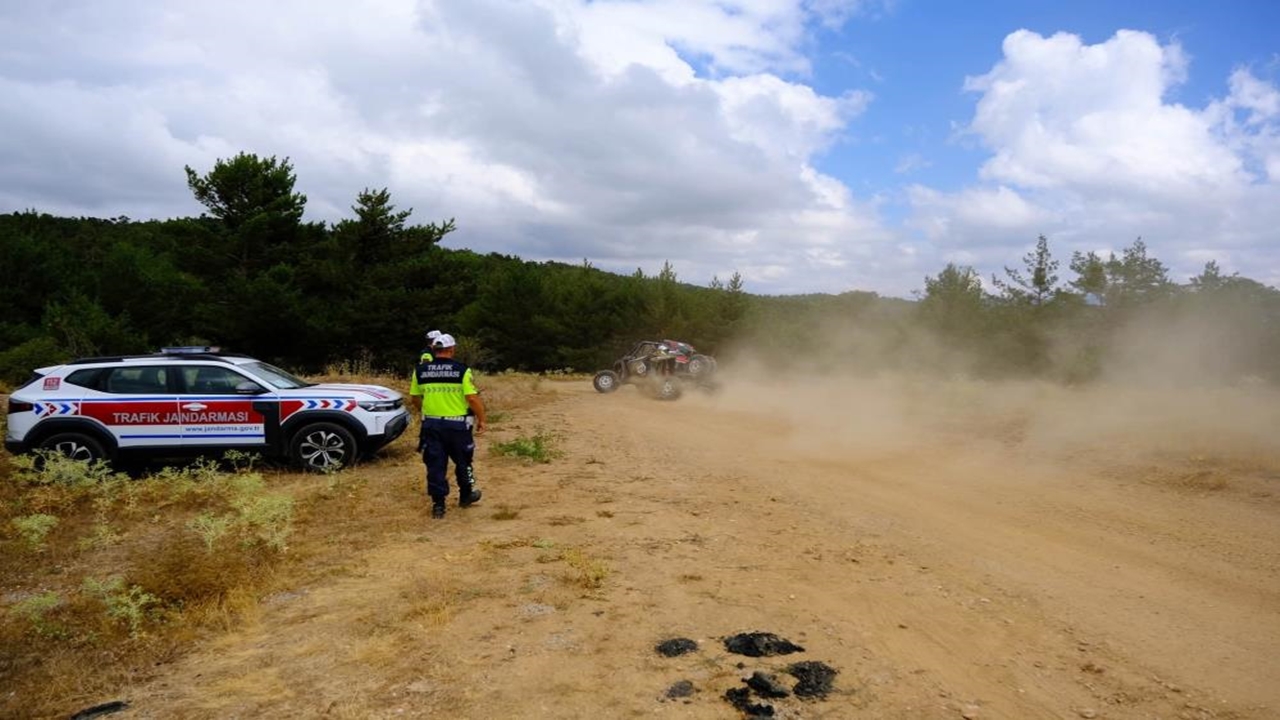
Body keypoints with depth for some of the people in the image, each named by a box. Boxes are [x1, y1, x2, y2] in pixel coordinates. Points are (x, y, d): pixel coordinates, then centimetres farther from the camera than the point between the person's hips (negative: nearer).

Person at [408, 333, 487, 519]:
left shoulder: (420, 370, 1)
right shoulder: (462, 370, -10)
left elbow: (415, 398, 10)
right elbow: (473, 398, -14)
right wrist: (481, 420, -3)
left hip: (431, 424, 2)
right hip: (457, 424, -2)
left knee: (435, 464, 8)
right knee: (463, 462, 17)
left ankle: (438, 504, 7)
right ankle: (465, 496, 32)